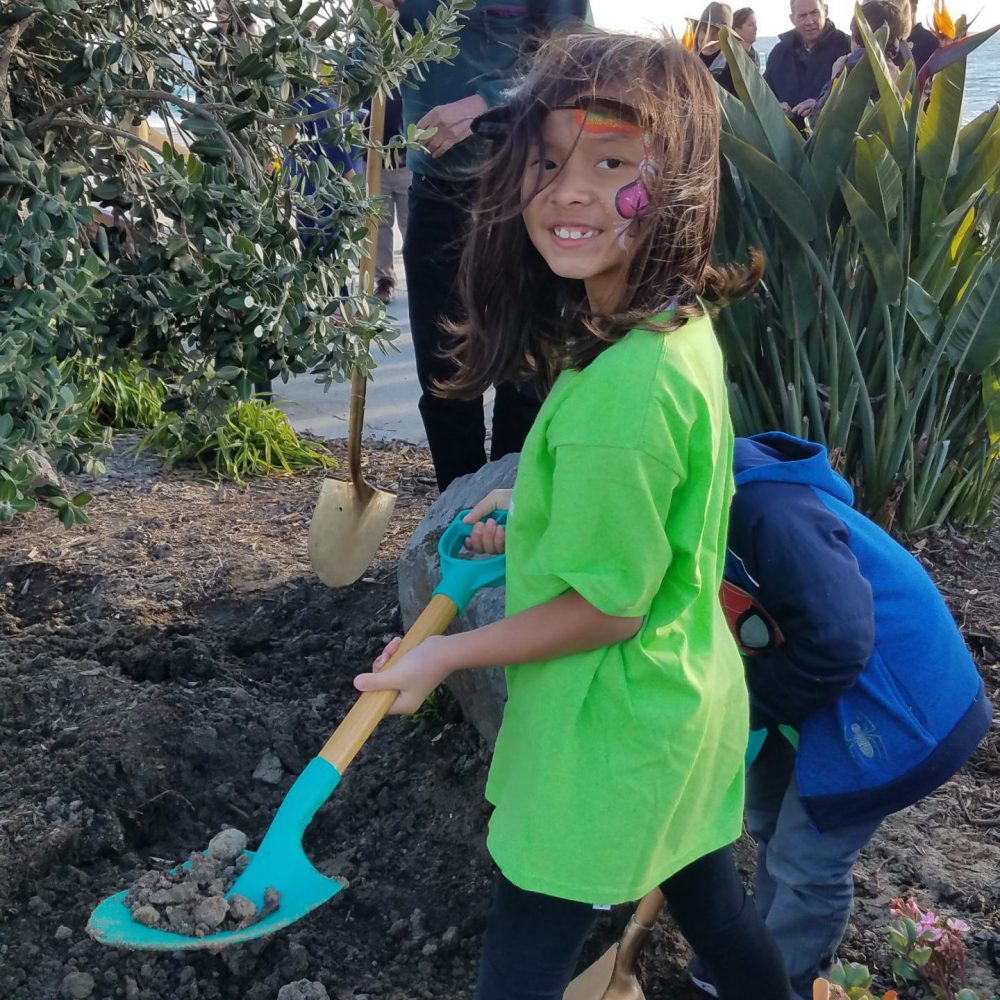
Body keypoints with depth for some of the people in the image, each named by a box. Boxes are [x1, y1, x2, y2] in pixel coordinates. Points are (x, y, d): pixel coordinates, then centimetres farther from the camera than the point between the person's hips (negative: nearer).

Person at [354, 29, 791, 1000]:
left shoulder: (623, 385, -32)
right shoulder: (678, 327, -3)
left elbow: (606, 607, -24)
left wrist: (447, 654, -13)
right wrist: (537, 514, 9)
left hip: (608, 737, -8)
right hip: (689, 710, 8)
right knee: (717, 914, 28)